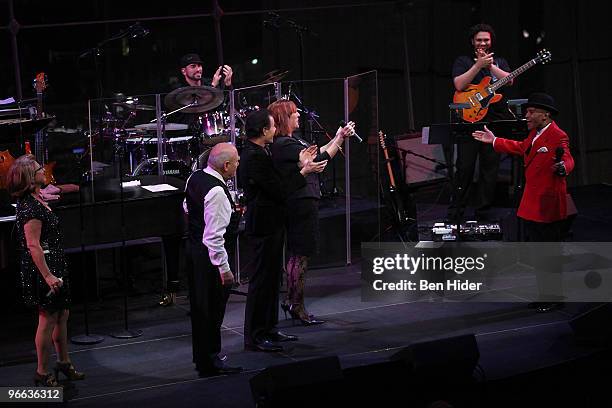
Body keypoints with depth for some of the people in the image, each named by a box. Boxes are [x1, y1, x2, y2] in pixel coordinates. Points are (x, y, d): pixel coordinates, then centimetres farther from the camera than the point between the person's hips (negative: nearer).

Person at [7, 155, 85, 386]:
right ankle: (42, 373, 7)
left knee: (62, 315, 17)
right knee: (48, 319, -2)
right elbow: (33, 245, -25)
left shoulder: (35, 201, 11)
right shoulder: (30, 207, -21)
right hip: (42, 268, -10)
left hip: (55, 266, 10)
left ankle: (64, 363, 31)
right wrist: (47, 276, -26)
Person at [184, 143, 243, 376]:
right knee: (212, 310, 0)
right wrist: (223, 267, -21)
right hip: (210, 257, -10)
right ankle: (210, 363, 7)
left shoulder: (195, 178, 4)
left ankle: (202, 356, 31)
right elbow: (214, 236, -26)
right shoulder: (217, 192, -25)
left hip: (194, 249, 10)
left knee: (200, 307, 19)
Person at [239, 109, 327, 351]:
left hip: (270, 224, 11)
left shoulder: (257, 153, 10)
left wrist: (299, 165, 11)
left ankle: (268, 329, 26)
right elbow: (279, 191, -21)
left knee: (272, 277, 17)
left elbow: (276, 182, 13)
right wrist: (303, 172, -11)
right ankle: (254, 337, 1)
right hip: (264, 226, -11)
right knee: (262, 280, -5)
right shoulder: (254, 157, -22)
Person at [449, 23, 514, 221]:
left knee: (490, 167, 2)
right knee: (465, 167, -5)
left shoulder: (499, 62, 17)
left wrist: (489, 65, -10)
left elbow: (509, 80, -3)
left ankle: (482, 212, 8)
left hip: (495, 120, 3)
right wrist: (479, 65, -15)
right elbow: (459, 85, -10)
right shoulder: (462, 61, 7)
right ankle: (455, 213, 1)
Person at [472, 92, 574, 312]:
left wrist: (562, 167, -56)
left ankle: (553, 297, 9)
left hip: (548, 206, -9)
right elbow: (521, 148, 28)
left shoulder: (558, 136, -19)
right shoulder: (535, 133, 10)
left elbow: (567, 160, -33)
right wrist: (495, 141, 33)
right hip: (532, 205, 9)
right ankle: (543, 294, 29)